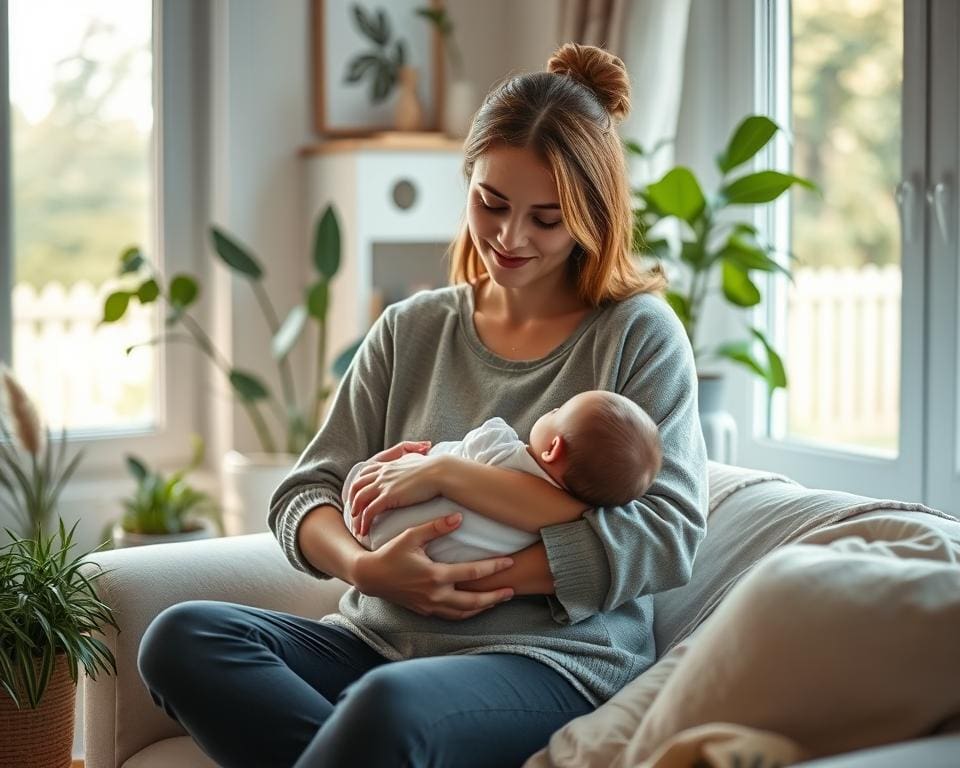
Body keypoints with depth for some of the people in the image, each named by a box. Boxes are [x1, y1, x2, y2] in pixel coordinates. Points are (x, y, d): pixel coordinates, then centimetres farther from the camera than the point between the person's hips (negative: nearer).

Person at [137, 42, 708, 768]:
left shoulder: (640, 334, 2)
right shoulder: (412, 330, 13)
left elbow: (668, 535, -9)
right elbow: (305, 494, 10)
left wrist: (453, 476, -14)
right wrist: (364, 568, -15)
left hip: (548, 660, -5)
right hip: (382, 641, 6)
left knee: (390, 702, -39)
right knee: (182, 637, -21)